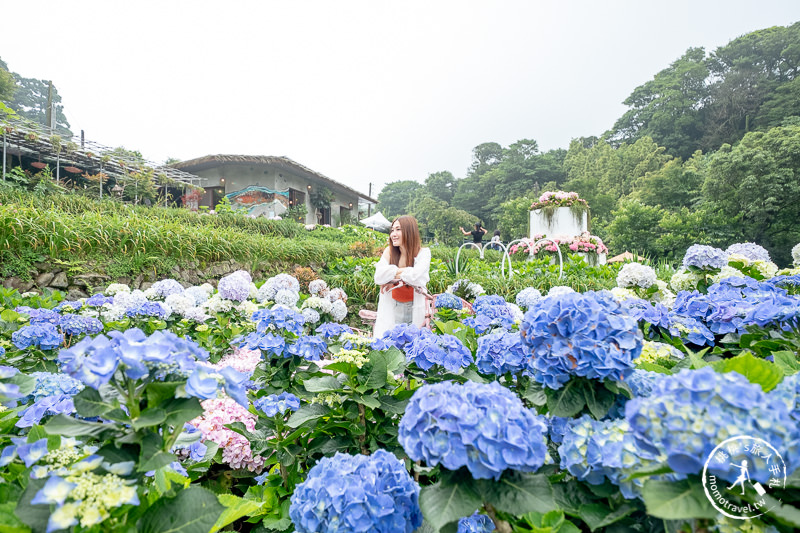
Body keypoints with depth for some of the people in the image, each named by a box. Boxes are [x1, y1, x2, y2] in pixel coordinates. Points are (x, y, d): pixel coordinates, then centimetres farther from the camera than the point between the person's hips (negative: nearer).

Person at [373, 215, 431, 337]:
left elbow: (415, 277, -20)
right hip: (390, 308, 2)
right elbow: (379, 277, -10)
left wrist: (392, 274, -10)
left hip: (414, 310, -2)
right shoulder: (389, 251, 3)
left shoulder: (423, 253, -4)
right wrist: (405, 271, -14)